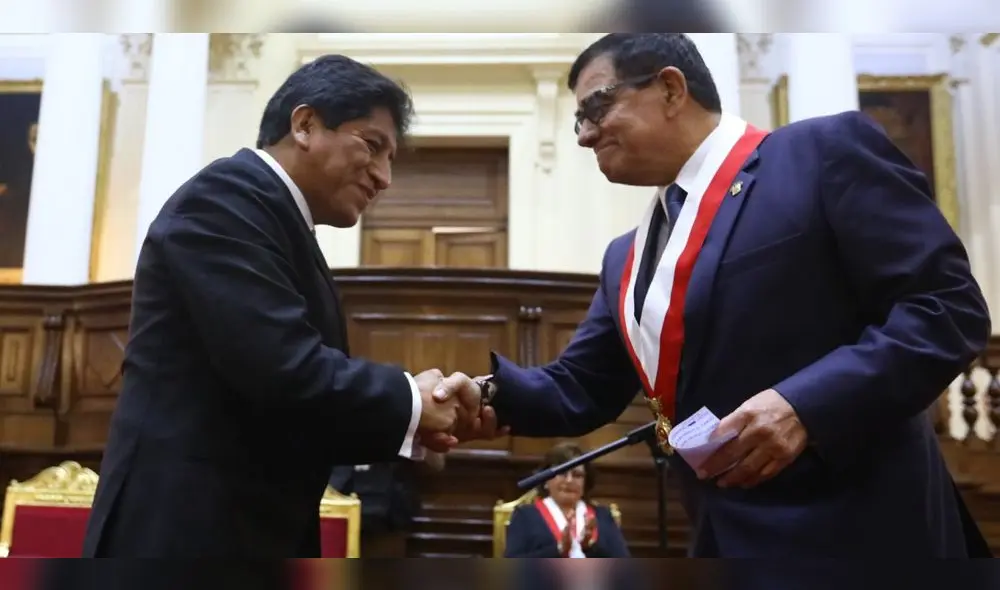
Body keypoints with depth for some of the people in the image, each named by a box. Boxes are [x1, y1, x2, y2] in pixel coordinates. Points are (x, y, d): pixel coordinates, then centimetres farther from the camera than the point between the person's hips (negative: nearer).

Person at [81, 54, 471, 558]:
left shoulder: (283, 222, 15)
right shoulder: (226, 196, -13)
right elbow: (284, 372, -25)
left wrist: (408, 419, 0)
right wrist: (408, 404, -11)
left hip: (261, 527, 10)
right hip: (186, 528, -9)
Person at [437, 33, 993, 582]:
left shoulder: (826, 150, -6)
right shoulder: (626, 257, 14)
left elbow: (948, 303, -11)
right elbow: (579, 388, 13)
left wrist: (805, 405, -23)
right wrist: (491, 395, -6)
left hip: (855, 534, -7)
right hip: (722, 540, 7)